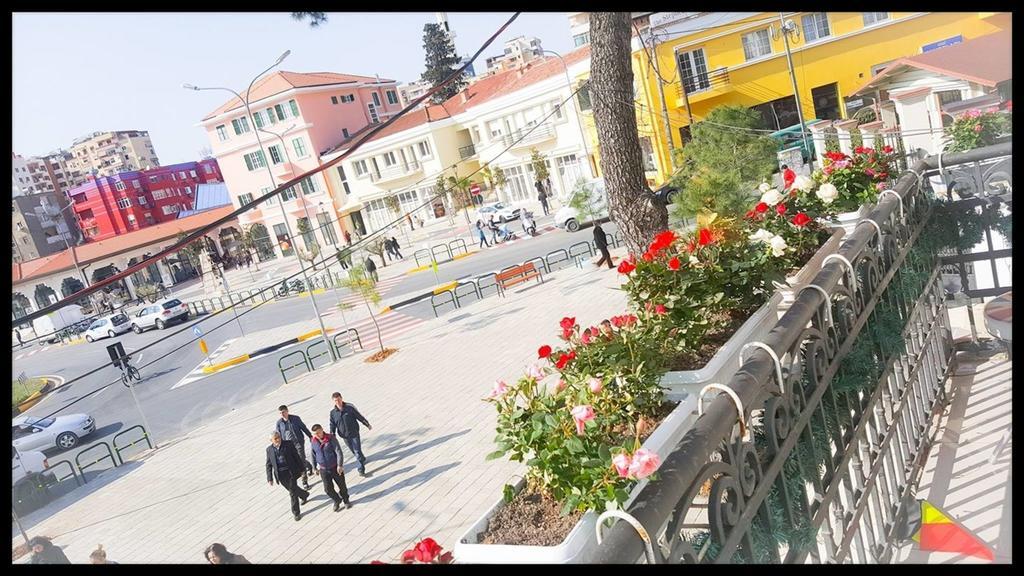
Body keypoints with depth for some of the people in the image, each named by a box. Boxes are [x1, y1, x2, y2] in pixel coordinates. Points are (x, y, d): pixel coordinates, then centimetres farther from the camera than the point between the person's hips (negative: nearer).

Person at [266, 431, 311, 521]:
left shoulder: (288, 445, -8)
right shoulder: (269, 449, -1)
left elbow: (297, 457, -1)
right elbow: (269, 465, 4)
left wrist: (301, 469, 1)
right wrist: (269, 478, 0)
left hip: (291, 472, -3)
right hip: (280, 475, 3)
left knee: (293, 492, -4)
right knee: (292, 490, 18)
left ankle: (296, 513, 11)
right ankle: (304, 495, 48)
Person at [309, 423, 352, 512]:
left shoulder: (331, 438, -15)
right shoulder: (313, 442, -4)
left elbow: (338, 452, -15)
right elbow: (313, 455, 10)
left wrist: (339, 465, -20)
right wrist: (315, 467, 15)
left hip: (335, 467, -3)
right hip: (324, 470, 3)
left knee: (342, 486, 10)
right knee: (328, 489, 2)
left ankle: (346, 500, 35)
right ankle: (337, 501, 29)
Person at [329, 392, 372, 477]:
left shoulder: (350, 407, -13)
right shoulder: (333, 412, -7)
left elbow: (359, 417, -2)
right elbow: (332, 424, 3)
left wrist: (368, 425, 7)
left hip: (354, 433, -3)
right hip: (345, 436, 3)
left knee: (357, 451, -4)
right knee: (353, 450, 17)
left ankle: (361, 469, 6)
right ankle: (362, 459, 44)